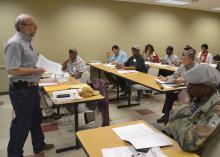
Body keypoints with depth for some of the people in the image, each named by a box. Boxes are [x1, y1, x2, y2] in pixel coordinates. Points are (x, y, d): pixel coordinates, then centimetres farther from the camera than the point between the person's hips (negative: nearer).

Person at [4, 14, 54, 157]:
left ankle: (39, 145, 39)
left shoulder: (27, 41, 11)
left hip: (32, 87, 10)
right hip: (21, 90, -10)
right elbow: (12, 70, -25)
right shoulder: (15, 43, -20)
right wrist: (35, 71, -19)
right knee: (22, 123, 4)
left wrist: (40, 67, 6)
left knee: (36, 119, 21)